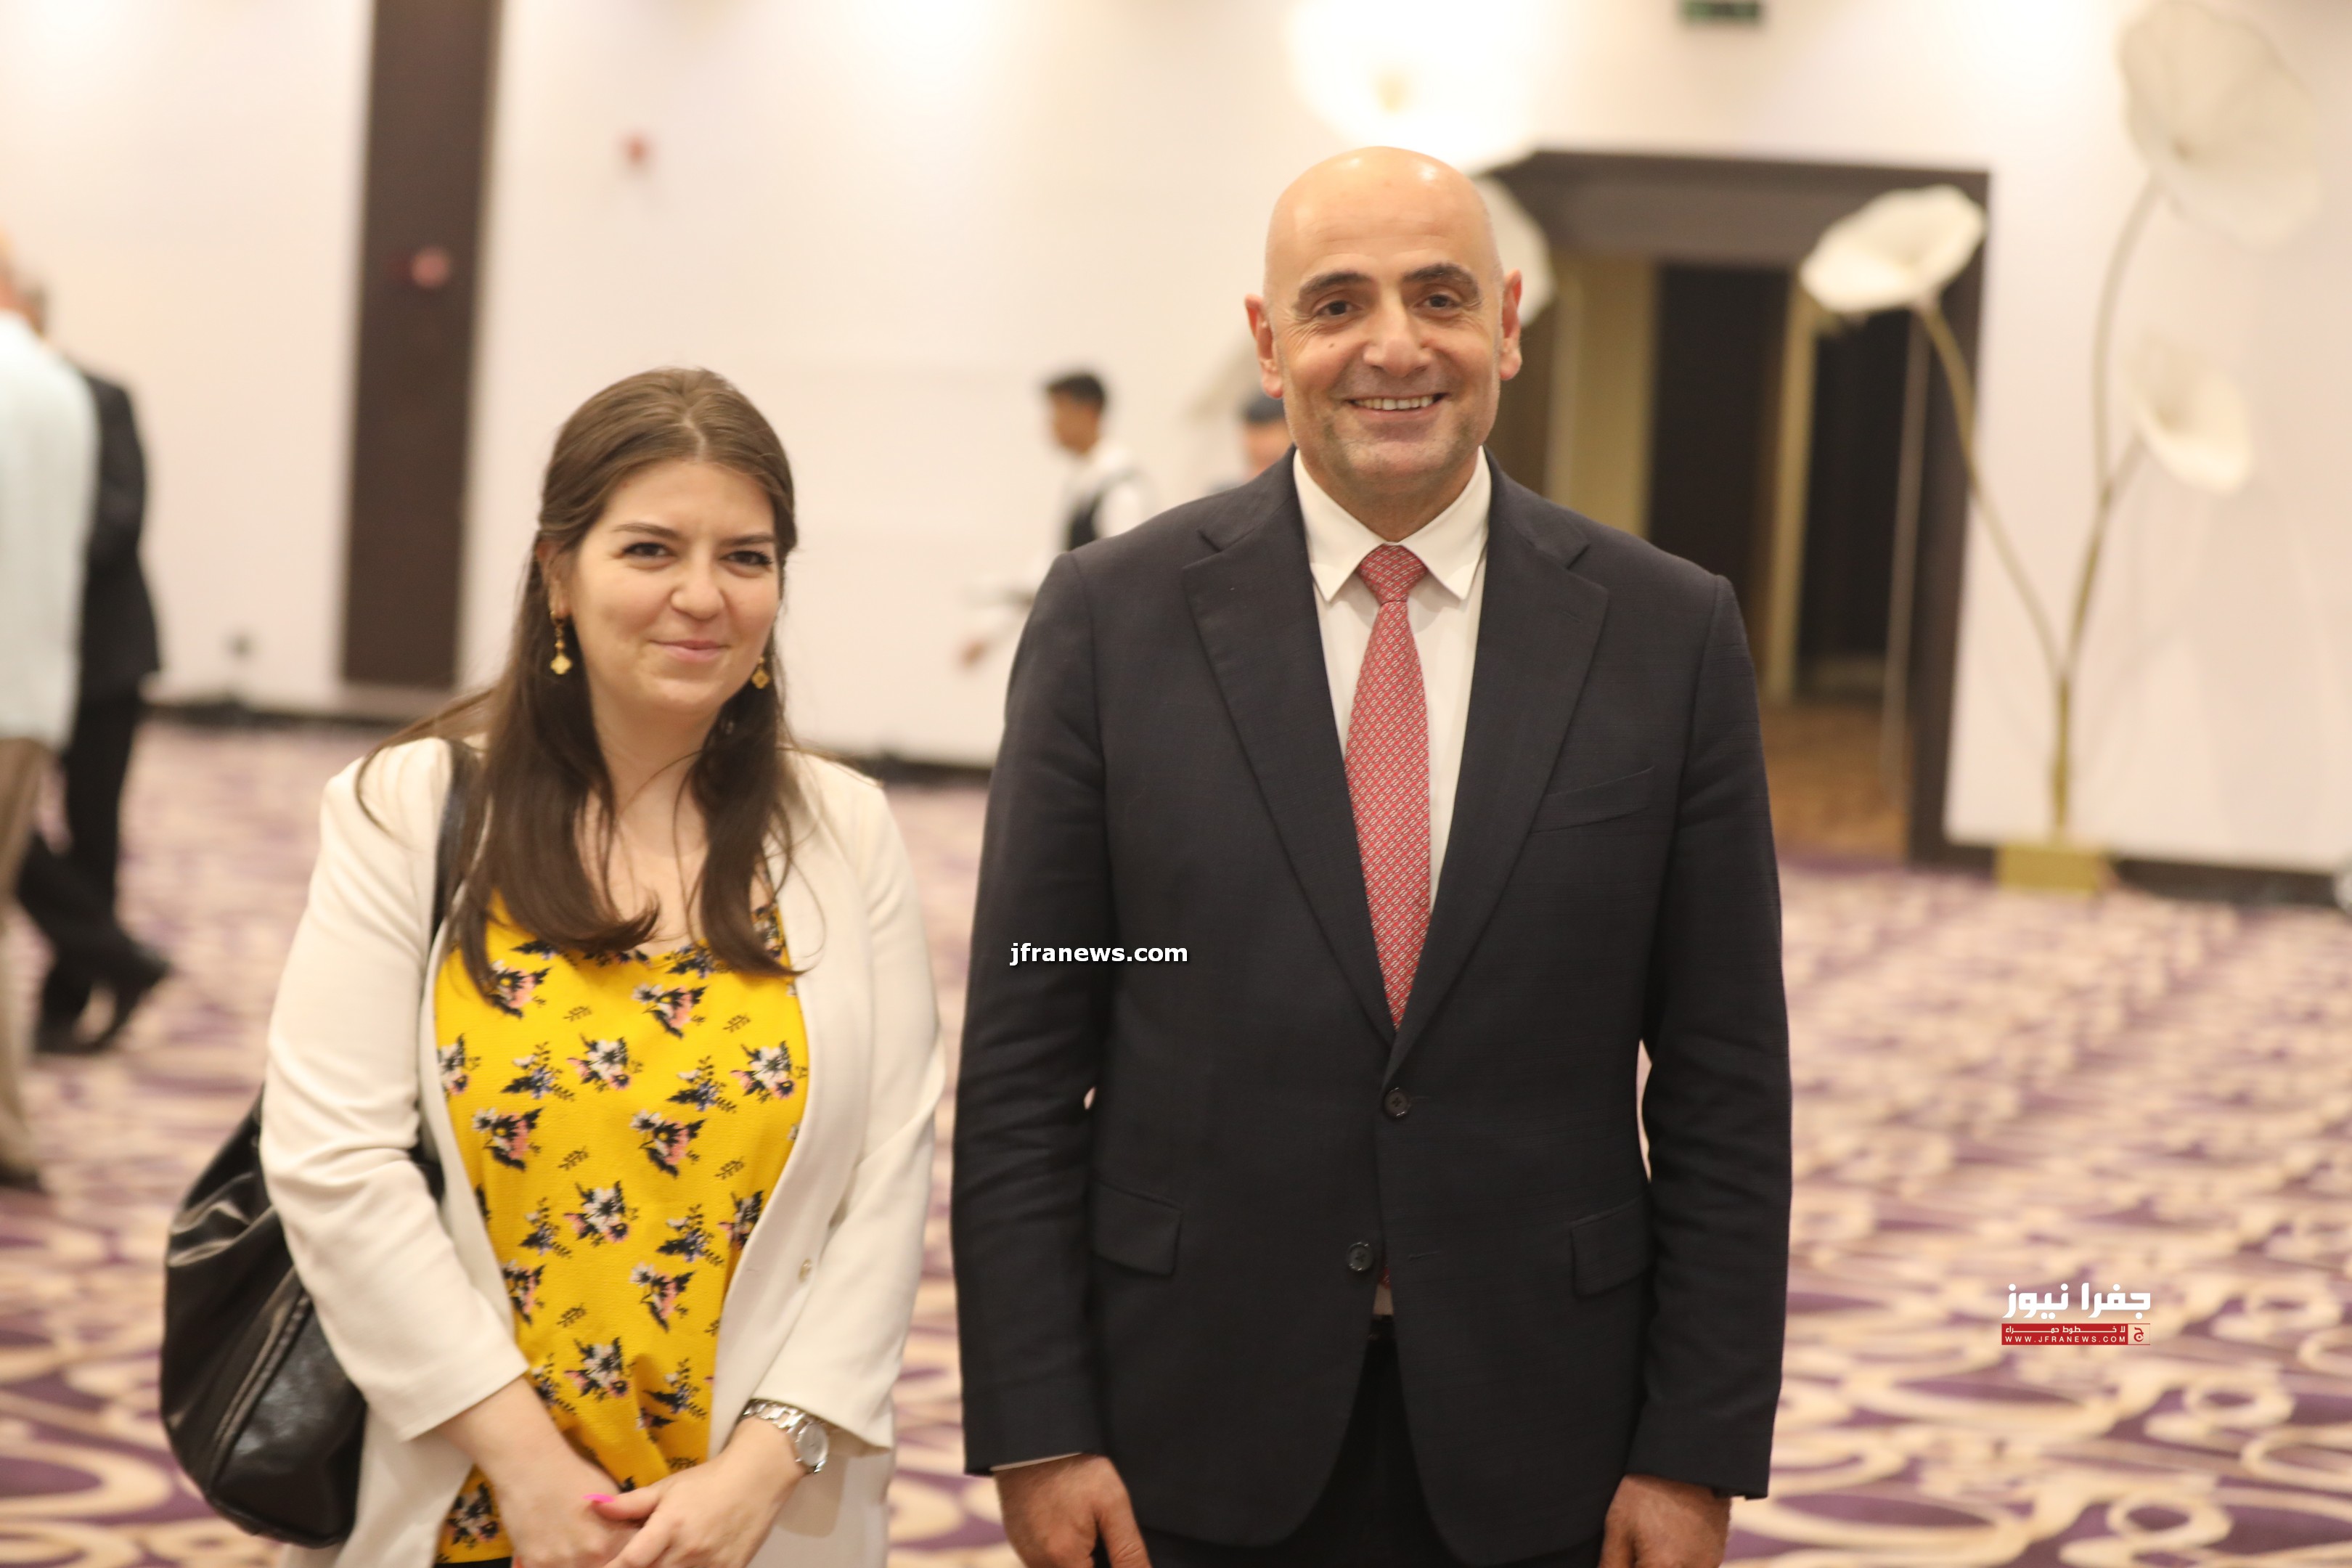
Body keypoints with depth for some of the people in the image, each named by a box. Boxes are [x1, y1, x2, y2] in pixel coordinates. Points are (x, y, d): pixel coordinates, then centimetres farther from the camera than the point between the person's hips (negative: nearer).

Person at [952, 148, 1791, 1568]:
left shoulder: (1670, 634, 0)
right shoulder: (1112, 620, -2)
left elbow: (1725, 1079, 0)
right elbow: (1021, 1057, -2)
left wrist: (1698, 1451, -3)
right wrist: (1033, 1430, -6)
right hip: (1191, 1451, 0)